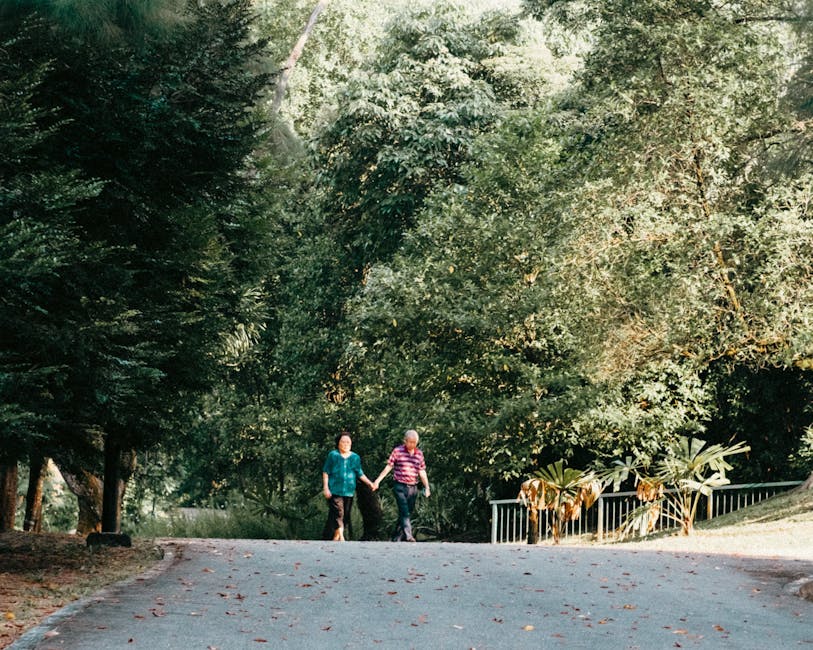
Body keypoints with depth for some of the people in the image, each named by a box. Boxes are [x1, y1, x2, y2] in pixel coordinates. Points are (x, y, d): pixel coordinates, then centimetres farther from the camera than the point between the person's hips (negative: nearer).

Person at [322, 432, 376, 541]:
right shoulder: (333, 455, 2)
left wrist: (370, 483, 4)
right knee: (338, 513, -14)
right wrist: (326, 488, -4)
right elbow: (325, 472, 3)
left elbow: (360, 474, 14)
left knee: (346, 515, 5)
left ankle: (336, 537, 15)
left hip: (349, 491, 4)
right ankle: (341, 537, -18)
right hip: (335, 490, -4)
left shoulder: (355, 457, 11)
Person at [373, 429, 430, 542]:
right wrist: (378, 480, -4)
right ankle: (408, 535, -25)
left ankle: (396, 538, 16)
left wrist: (426, 487, 9)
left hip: (413, 487, 5)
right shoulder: (397, 451, -1)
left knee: (409, 513, 7)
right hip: (400, 486, -4)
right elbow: (388, 467, 0)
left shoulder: (419, 454, 10)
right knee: (404, 512, -16)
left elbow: (422, 472, 14)